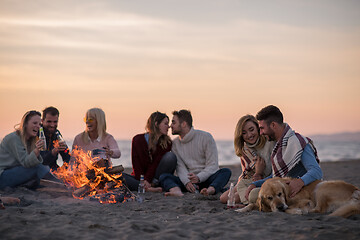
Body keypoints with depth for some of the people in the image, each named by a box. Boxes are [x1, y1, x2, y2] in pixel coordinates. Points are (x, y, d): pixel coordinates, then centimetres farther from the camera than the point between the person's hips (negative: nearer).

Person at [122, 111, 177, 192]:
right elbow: (136, 164, -8)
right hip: (139, 178, 0)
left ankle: (154, 184, -28)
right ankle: (149, 188, -41)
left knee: (170, 156, -21)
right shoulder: (138, 139, -2)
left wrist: (147, 180, -26)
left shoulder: (167, 142, -1)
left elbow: (156, 163, -12)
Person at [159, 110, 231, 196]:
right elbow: (180, 167, -3)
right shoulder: (175, 143, 9)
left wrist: (199, 177, -27)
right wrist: (187, 182, -25)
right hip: (187, 179, 2)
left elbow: (212, 165, -9)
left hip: (206, 179, -2)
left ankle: (211, 189, -60)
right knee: (163, 176, -22)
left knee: (226, 171, -29)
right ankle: (176, 191, -56)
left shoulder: (206, 137, -3)